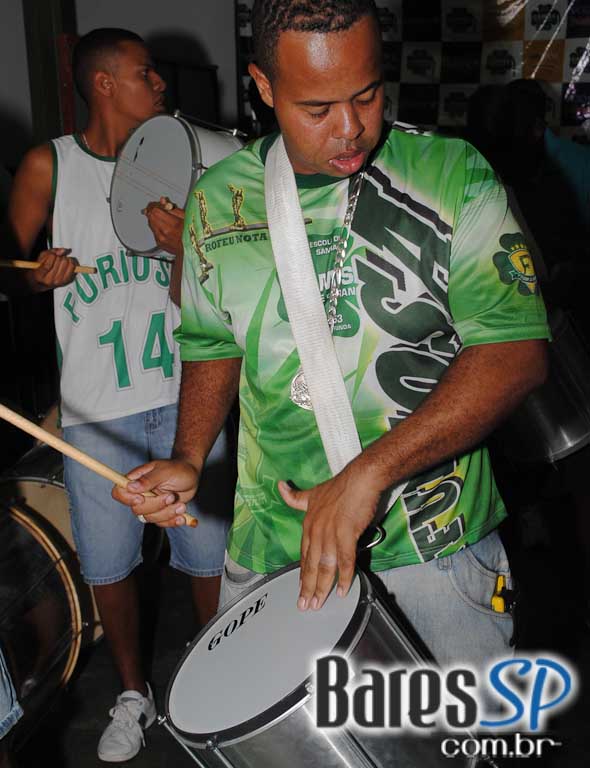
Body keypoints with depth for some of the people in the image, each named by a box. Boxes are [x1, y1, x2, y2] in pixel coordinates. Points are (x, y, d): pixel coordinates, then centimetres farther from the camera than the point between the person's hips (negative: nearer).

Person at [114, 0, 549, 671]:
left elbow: (517, 352, -16)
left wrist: (368, 472, -24)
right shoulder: (219, 200, 1)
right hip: (270, 546, 3)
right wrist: (188, 460, -3)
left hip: (435, 540, -2)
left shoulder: (452, 176, -9)